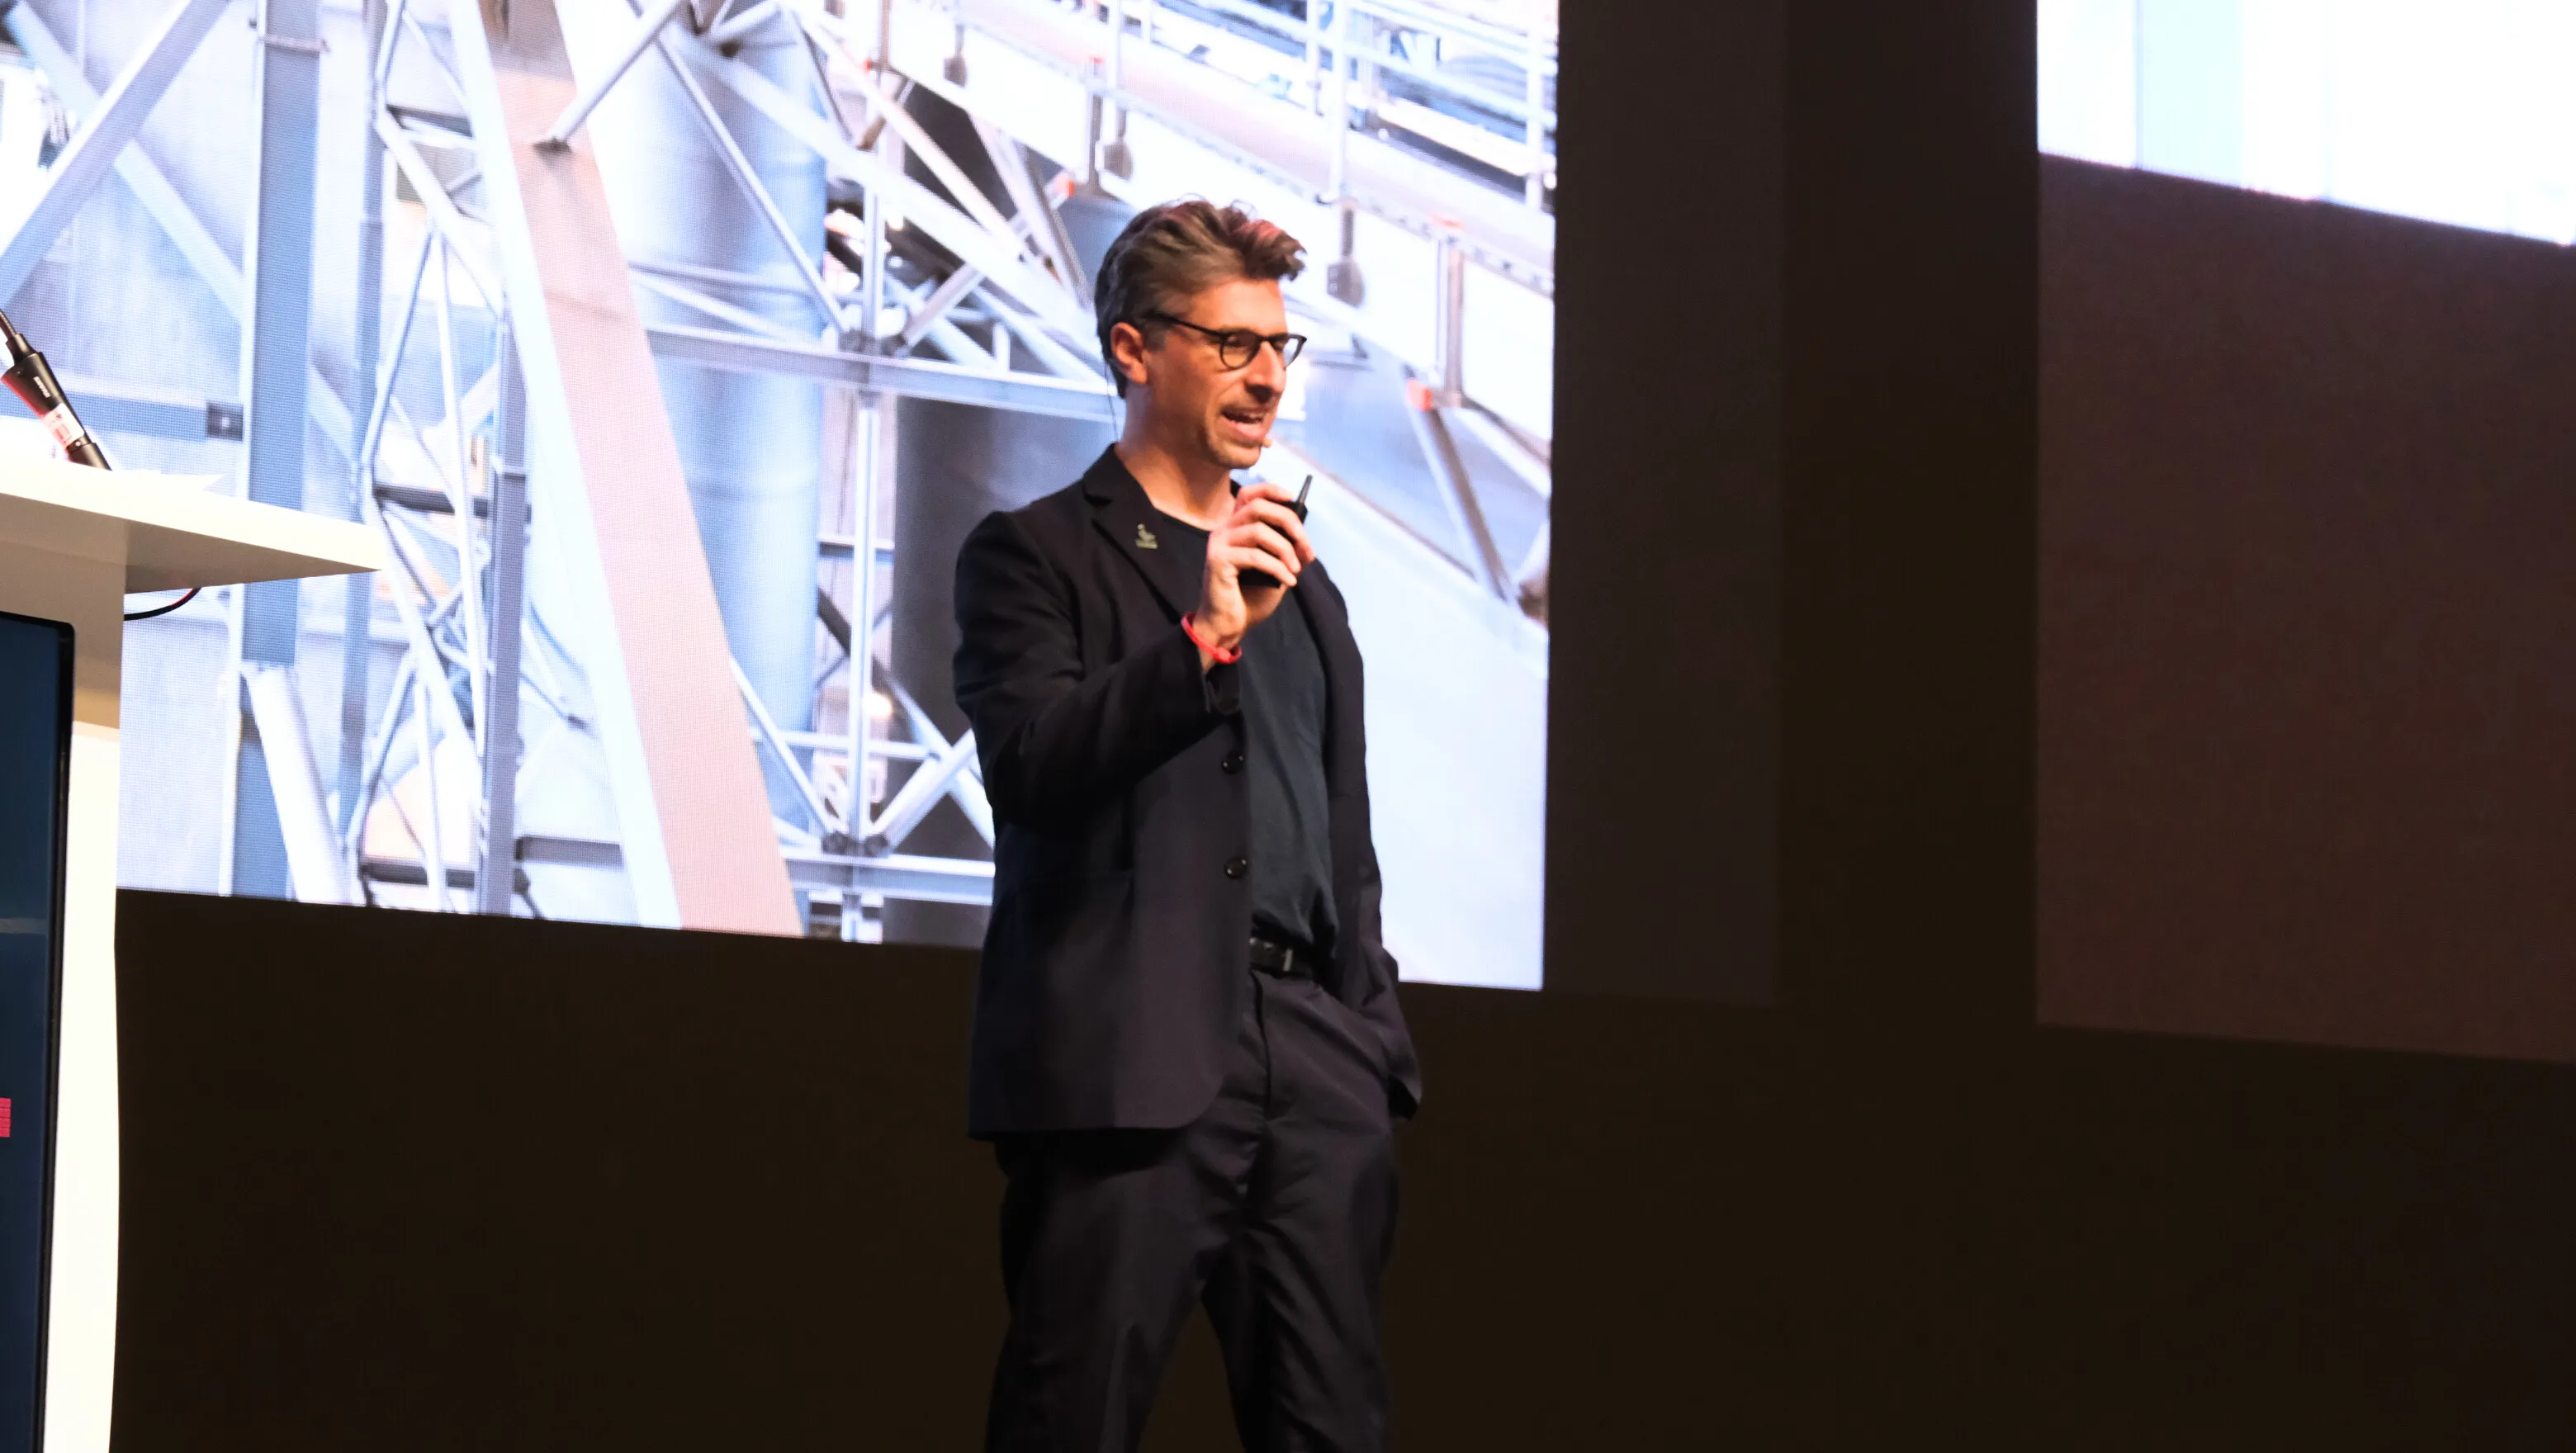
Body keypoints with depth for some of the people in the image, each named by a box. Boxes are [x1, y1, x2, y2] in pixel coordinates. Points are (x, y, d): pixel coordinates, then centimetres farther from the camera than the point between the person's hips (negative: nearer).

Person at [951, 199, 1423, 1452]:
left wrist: (1377, 1052, 16)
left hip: (1313, 1065, 6)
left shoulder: (1304, 589, 25)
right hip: (1127, 1061, -6)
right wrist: (1203, 637, -19)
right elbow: (1029, 766, -11)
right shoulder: (1032, 554, 5)